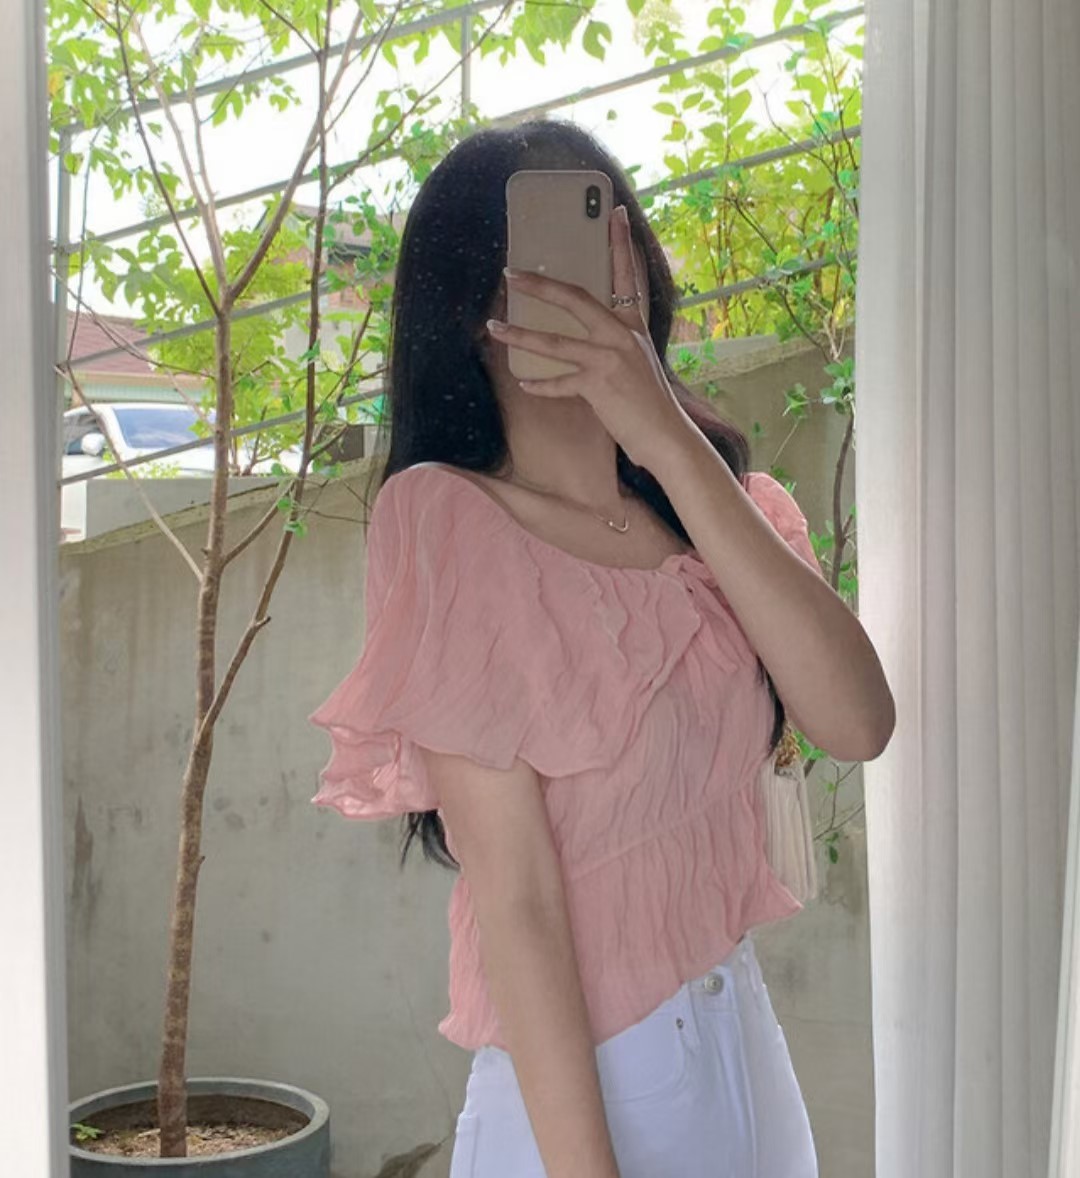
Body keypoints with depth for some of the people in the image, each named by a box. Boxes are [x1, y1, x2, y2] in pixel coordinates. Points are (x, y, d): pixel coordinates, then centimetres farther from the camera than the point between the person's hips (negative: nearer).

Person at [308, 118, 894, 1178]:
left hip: (748, 1047, 6)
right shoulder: (445, 518, -15)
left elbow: (856, 722, -14)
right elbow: (514, 893, -18)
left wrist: (671, 443, -20)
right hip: (579, 1086, -5)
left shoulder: (709, 495, 3)